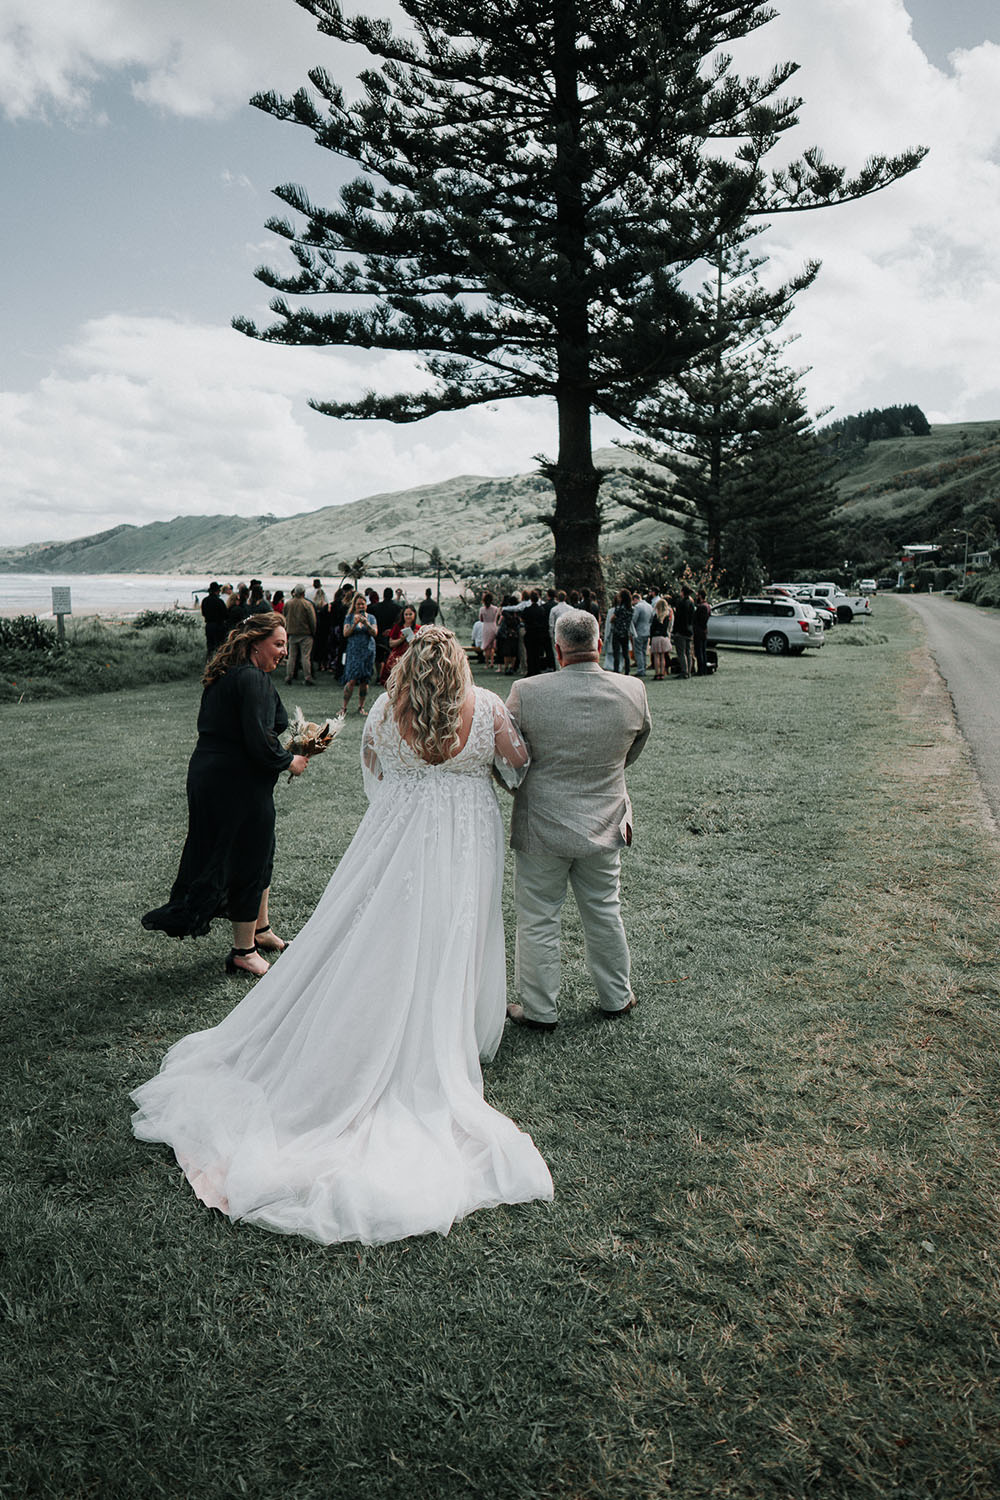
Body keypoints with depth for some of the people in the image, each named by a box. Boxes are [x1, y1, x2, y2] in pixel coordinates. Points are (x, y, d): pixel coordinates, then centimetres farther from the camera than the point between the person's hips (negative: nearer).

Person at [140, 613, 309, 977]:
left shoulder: (228, 675, 13)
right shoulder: (251, 679, -19)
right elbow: (258, 743, -25)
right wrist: (289, 762, -8)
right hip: (237, 785, -10)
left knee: (258, 853, 23)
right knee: (250, 859, 4)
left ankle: (261, 930, 40)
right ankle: (243, 952, 18)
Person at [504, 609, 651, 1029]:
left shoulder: (527, 693, -19)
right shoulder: (633, 691, -10)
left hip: (541, 828, -3)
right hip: (604, 825, 3)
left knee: (538, 921, 12)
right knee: (604, 914, 21)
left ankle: (539, 1010, 25)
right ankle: (615, 997, 37)